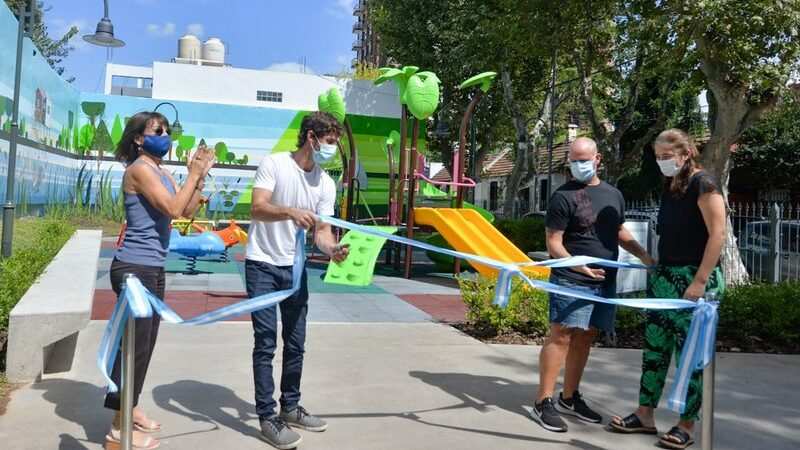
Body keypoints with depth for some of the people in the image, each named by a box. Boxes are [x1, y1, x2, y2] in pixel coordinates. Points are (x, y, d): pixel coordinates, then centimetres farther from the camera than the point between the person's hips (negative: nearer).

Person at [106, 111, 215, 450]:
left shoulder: (161, 172, 15)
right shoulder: (140, 169, -13)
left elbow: (188, 211, 10)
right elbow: (173, 209, -22)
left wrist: (200, 177, 2)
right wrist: (193, 174, -12)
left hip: (152, 269, 10)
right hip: (135, 268, -10)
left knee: (144, 343, 18)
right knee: (135, 344, -6)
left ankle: (130, 409, 32)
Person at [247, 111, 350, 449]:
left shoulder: (326, 184, 2)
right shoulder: (274, 164, -12)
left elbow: (321, 230, 0)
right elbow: (257, 208, -24)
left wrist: (332, 249, -23)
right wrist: (291, 211, -42)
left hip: (295, 268, 6)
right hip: (262, 265, -5)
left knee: (296, 343, 11)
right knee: (266, 343, -4)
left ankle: (290, 408, 27)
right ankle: (268, 418, 6)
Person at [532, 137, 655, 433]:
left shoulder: (613, 195, 14)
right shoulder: (564, 196, -7)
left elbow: (620, 233, 25)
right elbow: (553, 242, -10)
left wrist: (643, 255, 11)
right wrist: (576, 264, -26)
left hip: (605, 281, 6)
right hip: (571, 281, -6)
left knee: (584, 339, 12)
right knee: (561, 337, -7)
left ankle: (570, 398, 25)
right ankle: (543, 403, 0)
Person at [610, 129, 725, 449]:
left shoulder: (702, 183, -11)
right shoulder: (670, 186, 12)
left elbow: (717, 235, -16)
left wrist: (700, 281, -19)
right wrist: (657, 268, 13)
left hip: (693, 280, -8)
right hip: (663, 277, 8)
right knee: (654, 348, 10)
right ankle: (645, 416, 20)